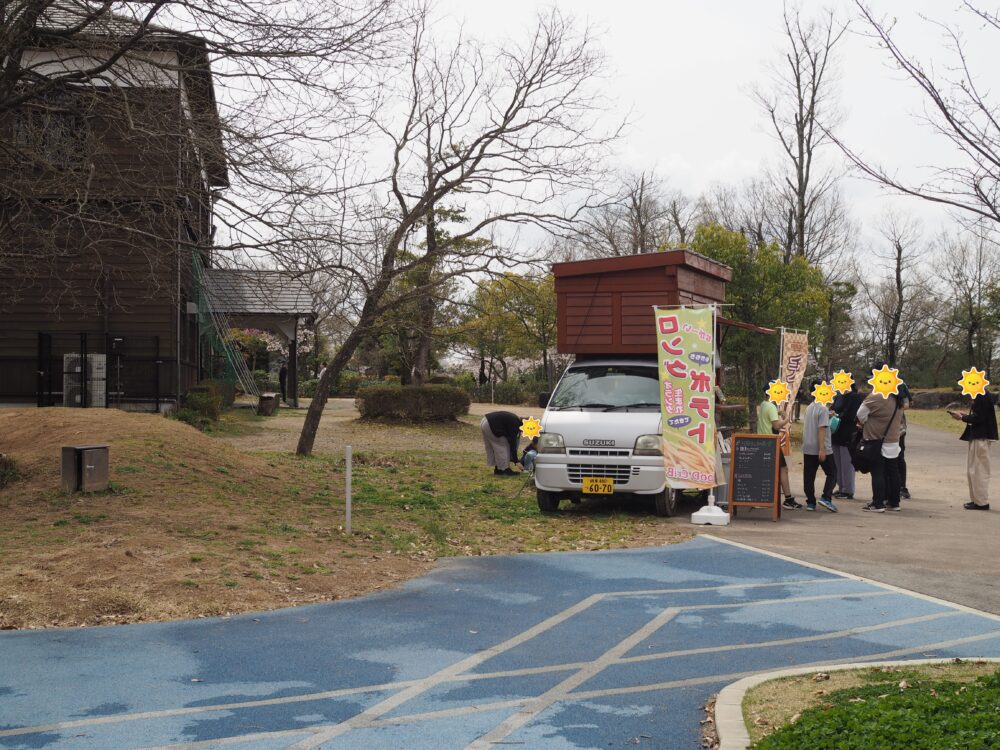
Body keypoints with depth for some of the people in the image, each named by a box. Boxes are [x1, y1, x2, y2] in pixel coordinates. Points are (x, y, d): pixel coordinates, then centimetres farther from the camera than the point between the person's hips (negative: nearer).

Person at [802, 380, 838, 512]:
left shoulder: (808, 408, 10)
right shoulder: (823, 408, -13)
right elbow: (821, 429, -18)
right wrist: (822, 449, -19)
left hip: (808, 448, 7)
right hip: (822, 449, -7)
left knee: (809, 476, 7)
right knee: (832, 473, 5)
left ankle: (810, 502, 7)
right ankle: (826, 498, -9)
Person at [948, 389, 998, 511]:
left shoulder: (981, 395, -18)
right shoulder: (978, 394, 12)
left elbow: (979, 417, -21)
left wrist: (962, 417, -10)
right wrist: (964, 415, 8)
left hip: (981, 438, -10)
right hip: (976, 437, 10)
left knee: (979, 470, -4)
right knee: (973, 471, 15)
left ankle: (982, 502, 1)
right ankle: (976, 499, 22)